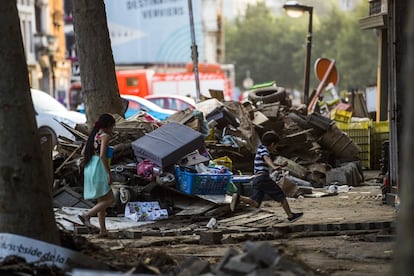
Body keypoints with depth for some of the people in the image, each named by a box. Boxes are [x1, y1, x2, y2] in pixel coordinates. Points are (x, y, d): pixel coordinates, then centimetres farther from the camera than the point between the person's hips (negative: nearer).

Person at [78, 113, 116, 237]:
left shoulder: (94, 135, 14)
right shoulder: (105, 136, -9)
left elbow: (83, 152, 15)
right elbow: (102, 155, -20)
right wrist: (109, 173, -19)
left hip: (89, 168, 9)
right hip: (99, 168, -9)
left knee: (101, 201, 15)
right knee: (110, 200, -4)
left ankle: (103, 230, 15)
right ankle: (86, 215, -12)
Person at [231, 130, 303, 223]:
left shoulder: (261, 148, 25)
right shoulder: (264, 150, -4)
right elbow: (267, 159, -27)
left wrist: (281, 165, 47)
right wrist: (274, 167, -46)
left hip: (256, 179, 9)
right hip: (263, 178, -9)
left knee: (256, 203, -3)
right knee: (281, 196, 3)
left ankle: (238, 197, -19)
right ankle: (290, 215, 7)